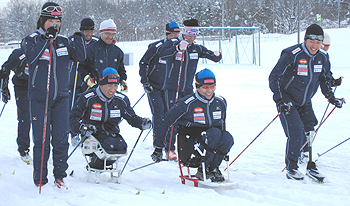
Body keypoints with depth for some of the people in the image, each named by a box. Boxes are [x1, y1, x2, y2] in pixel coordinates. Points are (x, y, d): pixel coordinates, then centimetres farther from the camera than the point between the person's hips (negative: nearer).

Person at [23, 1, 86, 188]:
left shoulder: (63, 42, 9)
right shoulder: (32, 39, -1)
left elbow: (80, 57, 0)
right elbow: (32, 58, -20)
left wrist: (79, 40, -15)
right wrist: (46, 38, -26)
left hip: (61, 97, 3)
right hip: (39, 98, -3)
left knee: (61, 139, 2)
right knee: (41, 140, -2)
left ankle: (59, 176, 16)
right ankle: (40, 179, 7)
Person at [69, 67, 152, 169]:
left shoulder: (122, 100, 4)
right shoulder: (87, 98, -9)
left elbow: (132, 118, 15)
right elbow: (73, 118, -8)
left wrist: (142, 123, -8)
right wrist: (81, 127, -31)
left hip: (112, 134, 4)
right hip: (93, 135, -4)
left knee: (121, 145, -29)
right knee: (110, 144, -34)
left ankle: (106, 163, 2)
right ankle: (95, 163, -4)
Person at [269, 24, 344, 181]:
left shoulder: (323, 57, -3)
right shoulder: (292, 55, -23)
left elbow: (325, 78, 16)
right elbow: (274, 77, -19)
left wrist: (330, 97, 5)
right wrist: (280, 101, -25)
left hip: (305, 102, 6)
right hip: (287, 101, -6)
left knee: (309, 130, 2)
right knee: (296, 134, -15)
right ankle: (291, 169, -2)